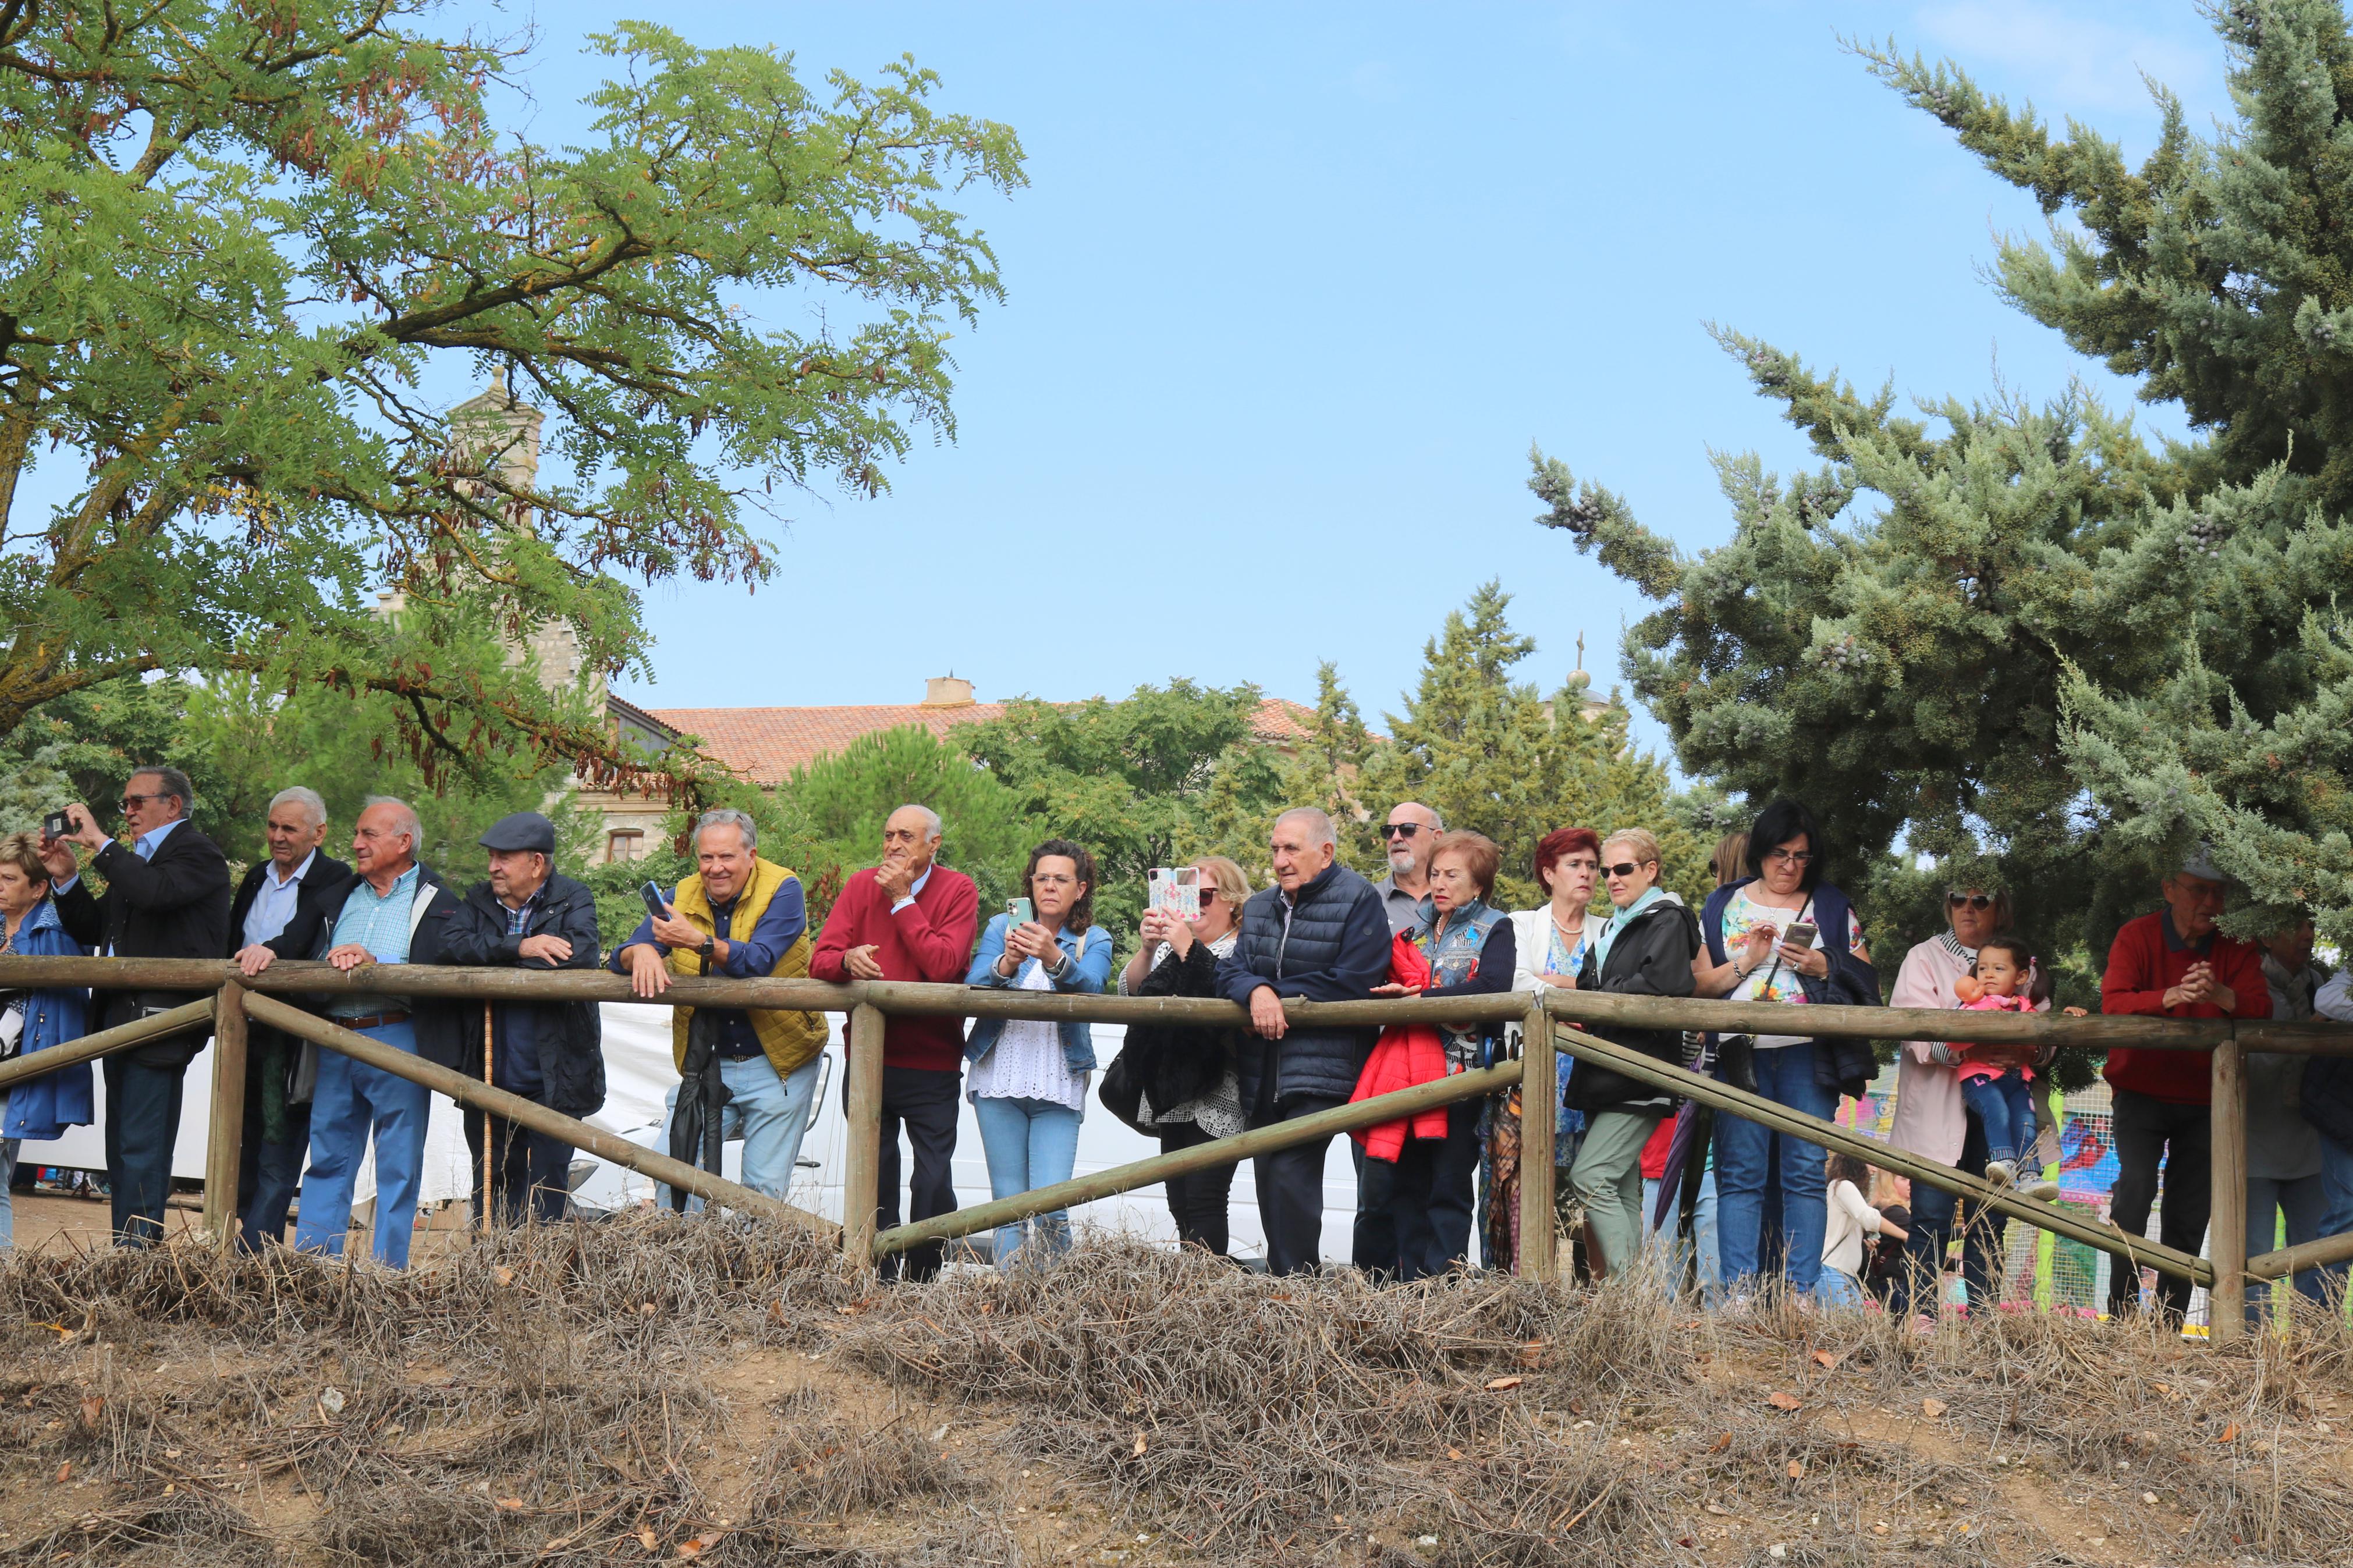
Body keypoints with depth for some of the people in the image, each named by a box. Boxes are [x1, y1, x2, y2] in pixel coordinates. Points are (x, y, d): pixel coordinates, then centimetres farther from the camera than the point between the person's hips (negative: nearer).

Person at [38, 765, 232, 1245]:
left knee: (142, 1149, -12)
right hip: (119, 1017, 9)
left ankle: (138, 1248, -12)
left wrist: (101, 843, -17)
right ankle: (126, 1255, 13)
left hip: (160, 1019, -9)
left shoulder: (196, 853, -5)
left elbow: (155, 892, -25)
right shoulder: (134, 859, 22)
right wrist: (66, 878, 8)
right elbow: (93, 931, 21)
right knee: (121, 1150, 10)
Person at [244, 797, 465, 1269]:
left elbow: (444, 964, -16)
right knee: (328, 1160, 10)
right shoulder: (340, 897, 19)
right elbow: (298, 939, 18)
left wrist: (375, 961, -25)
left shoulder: (437, 902, -1)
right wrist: (268, 950, -4)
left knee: (397, 1167, 1)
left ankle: (388, 1276, 6)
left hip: (397, 1040, -5)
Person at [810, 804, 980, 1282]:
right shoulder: (861, 887, 5)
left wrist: (902, 900, -15)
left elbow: (943, 965, -19)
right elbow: (820, 960, -2)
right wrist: (848, 959, -25)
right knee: (872, 1180, 8)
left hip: (931, 1062, -3)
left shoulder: (958, 891, -4)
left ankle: (922, 1281, 11)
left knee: (933, 1183, -4)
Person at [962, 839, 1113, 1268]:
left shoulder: (1094, 941, 8)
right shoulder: (1002, 927, 10)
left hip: (1059, 1087, -1)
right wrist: (1005, 966, -27)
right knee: (1009, 1205, 0)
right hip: (1000, 1082, 1)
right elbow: (971, 987, -6)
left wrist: (1055, 959, -35)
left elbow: (1090, 987, -15)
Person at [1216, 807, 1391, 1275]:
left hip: (1322, 1072, -7)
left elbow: (1351, 982, -13)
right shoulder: (1260, 907, 18)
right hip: (1264, 1075, 7)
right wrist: (1257, 992, -15)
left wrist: (1277, 994, -8)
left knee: (1289, 1175, -17)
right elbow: (1231, 971, 9)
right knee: (1268, 1179, 7)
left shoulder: (1358, 901, -3)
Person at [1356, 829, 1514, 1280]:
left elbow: (1492, 986, -16)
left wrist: (1422, 998, -18)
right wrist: (1395, 991, -2)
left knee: (1449, 1186, -3)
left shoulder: (1493, 929, 2)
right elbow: (1383, 981, 22)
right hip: (1409, 1069, 5)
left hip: (1461, 1069, -5)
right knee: (1403, 1182, 5)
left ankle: (1443, 1276, 0)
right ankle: (1410, 1280, 11)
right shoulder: (1416, 929, 19)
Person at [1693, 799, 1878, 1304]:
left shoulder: (1831, 907, 14)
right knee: (1740, 1174, -5)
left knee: (1806, 1174, -4)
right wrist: (1746, 962, -5)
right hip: (1741, 1053, 0)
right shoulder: (1724, 906, 14)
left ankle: (1802, 1295, -2)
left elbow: (1867, 979, 10)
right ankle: (1739, 1295, -5)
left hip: (1807, 1055, 0)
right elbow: (1698, 983, 9)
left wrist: (1823, 967, -7)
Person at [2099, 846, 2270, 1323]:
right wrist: (2170, 997, -38)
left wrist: (2221, 996, -34)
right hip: (2142, 1091, -3)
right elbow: (2112, 1002, -20)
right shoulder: (2137, 936, -7)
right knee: (2135, 1185, -21)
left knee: (2189, 1216, 4)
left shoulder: (2237, 947, 1)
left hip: (2205, 1099, 3)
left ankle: (2169, 1324, 14)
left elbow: (2262, 1009, -12)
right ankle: (2122, 1315, -15)